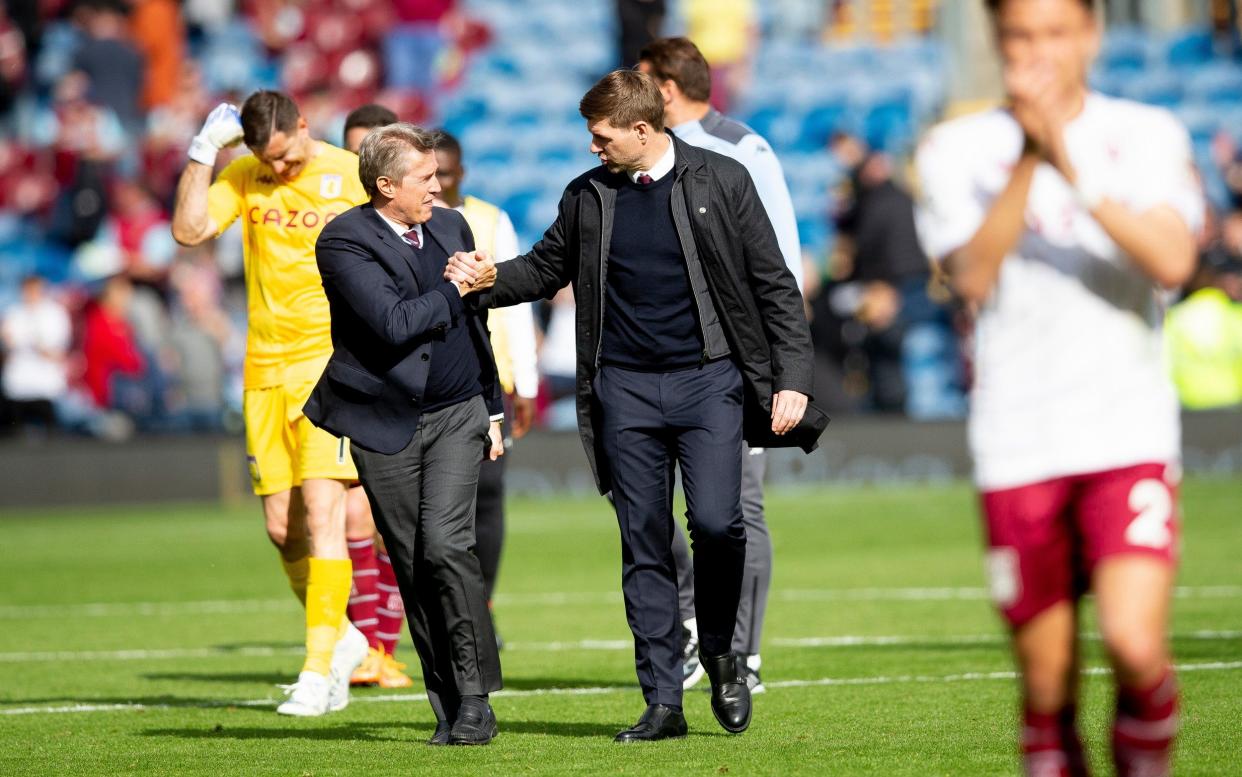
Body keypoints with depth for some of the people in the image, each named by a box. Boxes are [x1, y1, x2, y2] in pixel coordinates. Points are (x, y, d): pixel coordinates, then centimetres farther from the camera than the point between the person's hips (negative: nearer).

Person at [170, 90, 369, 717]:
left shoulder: (353, 176, -3)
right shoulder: (244, 176, 6)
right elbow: (189, 230, -7)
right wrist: (202, 151, -10)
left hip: (334, 364, -4)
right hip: (266, 370, 4)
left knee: (321, 511, -15)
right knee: (282, 529, 4)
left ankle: (318, 671, -12)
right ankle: (342, 638, 27)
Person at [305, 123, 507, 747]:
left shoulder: (451, 226, 9)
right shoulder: (343, 240, -12)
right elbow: (393, 323, -24)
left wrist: (493, 408, 20)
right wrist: (456, 290, -11)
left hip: (457, 415, 2)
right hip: (385, 425, -2)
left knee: (445, 541, -17)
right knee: (413, 567, 1)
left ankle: (475, 693, -11)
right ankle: (449, 709, 10)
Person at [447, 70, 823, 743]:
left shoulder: (721, 182, 0)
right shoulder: (588, 197, 8)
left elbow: (774, 283, 2)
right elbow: (546, 267, 21)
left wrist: (792, 378, -6)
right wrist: (488, 282, 0)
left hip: (709, 378, -3)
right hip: (625, 388, 3)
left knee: (715, 522, -16)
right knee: (644, 545, 1)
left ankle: (719, 653, 10)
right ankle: (663, 704, 6)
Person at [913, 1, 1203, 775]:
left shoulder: (1149, 136, 4)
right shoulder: (959, 150, 5)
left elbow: (1172, 260, -12)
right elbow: (973, 275, -10)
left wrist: (1075, 173, -22)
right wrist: (1027, 159, -20)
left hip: (1129, 439, -1)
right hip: (1018, 448, 1)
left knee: (1135, 645, -18)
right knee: (1048, 687, 2)